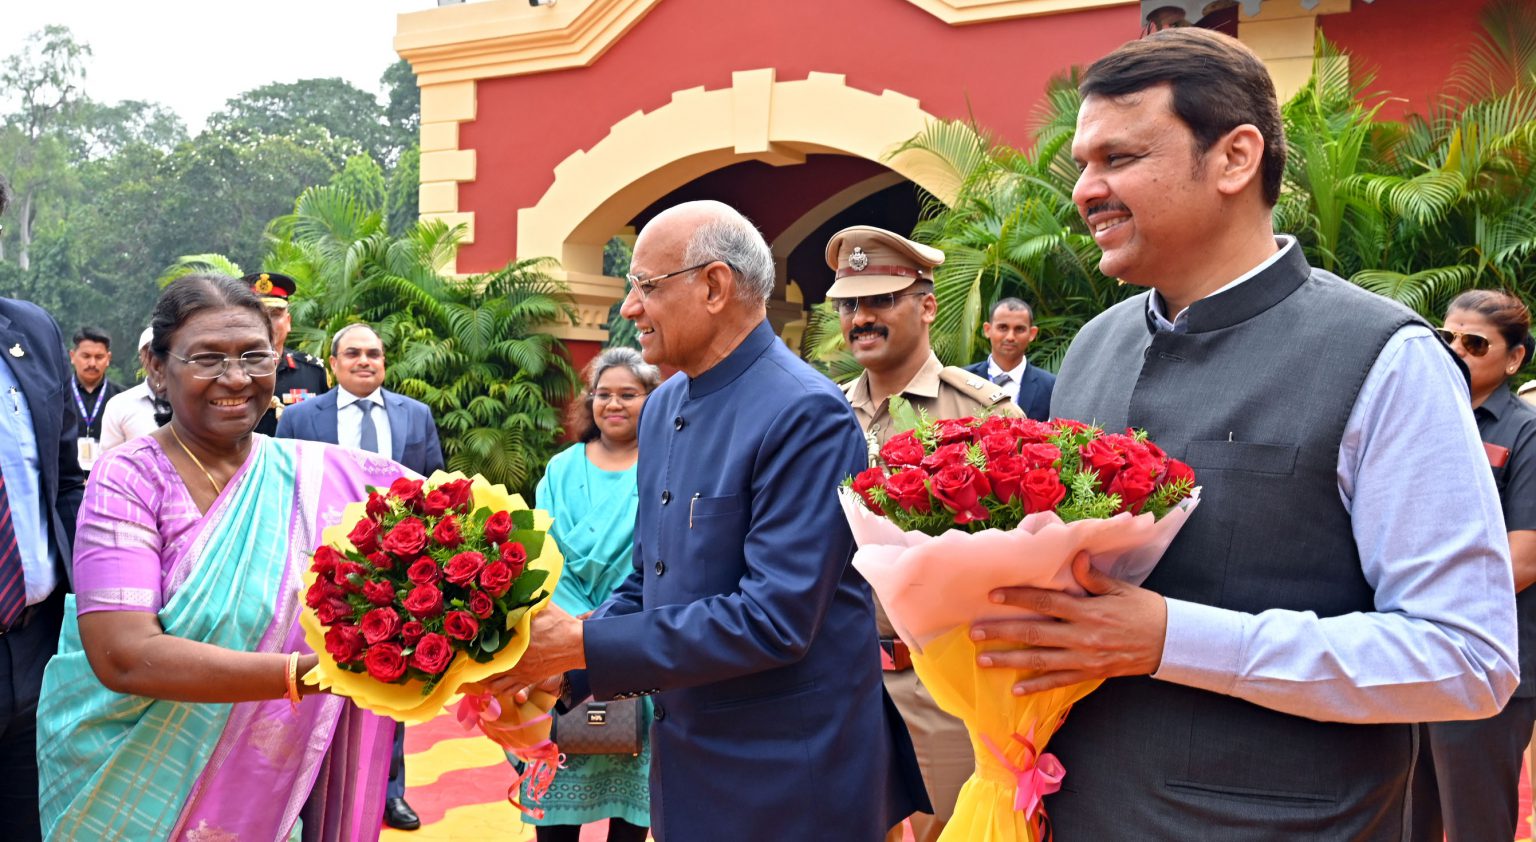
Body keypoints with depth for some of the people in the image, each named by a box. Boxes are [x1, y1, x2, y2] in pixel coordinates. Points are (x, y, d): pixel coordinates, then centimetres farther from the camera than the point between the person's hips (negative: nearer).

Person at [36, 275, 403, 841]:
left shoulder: (323, 475, -5)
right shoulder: (129, 478, -13)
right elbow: (123, 656, -24)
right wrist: (313, 672, -34)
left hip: (276, 796, 3)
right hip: (138, 794, -2)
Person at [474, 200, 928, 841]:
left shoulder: (806, 414, -19)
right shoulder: (662, 408, 6)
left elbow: (775, 619, -25)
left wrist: (583, 644, -21)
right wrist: (556, 676, -3)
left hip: (786, 779, -7)